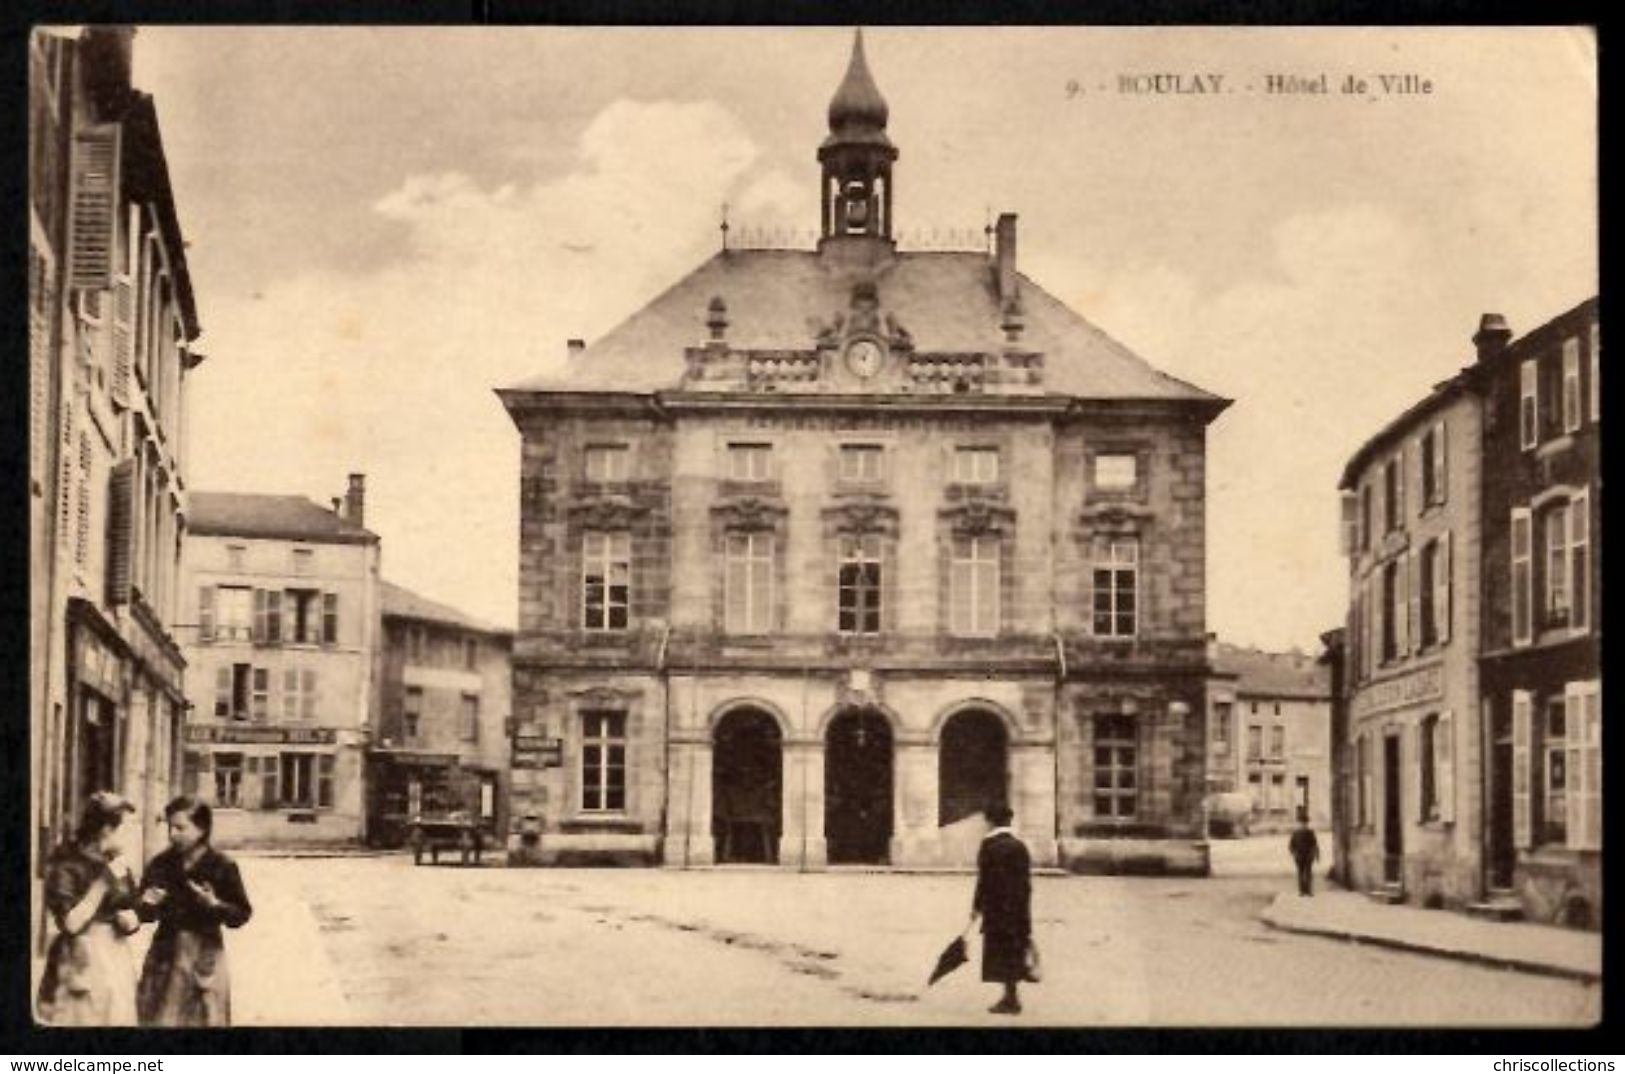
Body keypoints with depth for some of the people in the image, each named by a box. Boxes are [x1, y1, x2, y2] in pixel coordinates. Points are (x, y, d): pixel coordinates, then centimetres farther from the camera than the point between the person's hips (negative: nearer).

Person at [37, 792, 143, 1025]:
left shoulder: (116, 860, 8)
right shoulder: (64, 862, -8)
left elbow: (134, 920, 16)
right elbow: (71, 923, -16)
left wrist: (129, 920, -7)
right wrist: (104, 881, -18)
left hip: (117, 961, 5)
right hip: (80, 965, -5)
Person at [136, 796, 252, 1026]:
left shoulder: (222, 866, -9)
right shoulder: (161, 864, 1)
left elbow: (241, 914, -6)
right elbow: (143, 912, 9)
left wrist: (215, 905, -23)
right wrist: (146, 904, -13)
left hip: (204, 957, -3)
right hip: (165, 955, 3)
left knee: (203, 1020, 2)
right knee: (158, 1021, 3)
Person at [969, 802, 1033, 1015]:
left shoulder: (989, 845, -11)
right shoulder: (1020, 846, 6)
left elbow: (984, 878, -12)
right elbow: (1026, 880, 9)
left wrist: (977, 906, -2)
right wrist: (1024, 906, 17)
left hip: (997, 907, -5)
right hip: (1018, 907, 5)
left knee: (1002, 951, 1)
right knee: (1014, 950, 14)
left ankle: (1011, 998, 1)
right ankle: (1010, 996, 17)